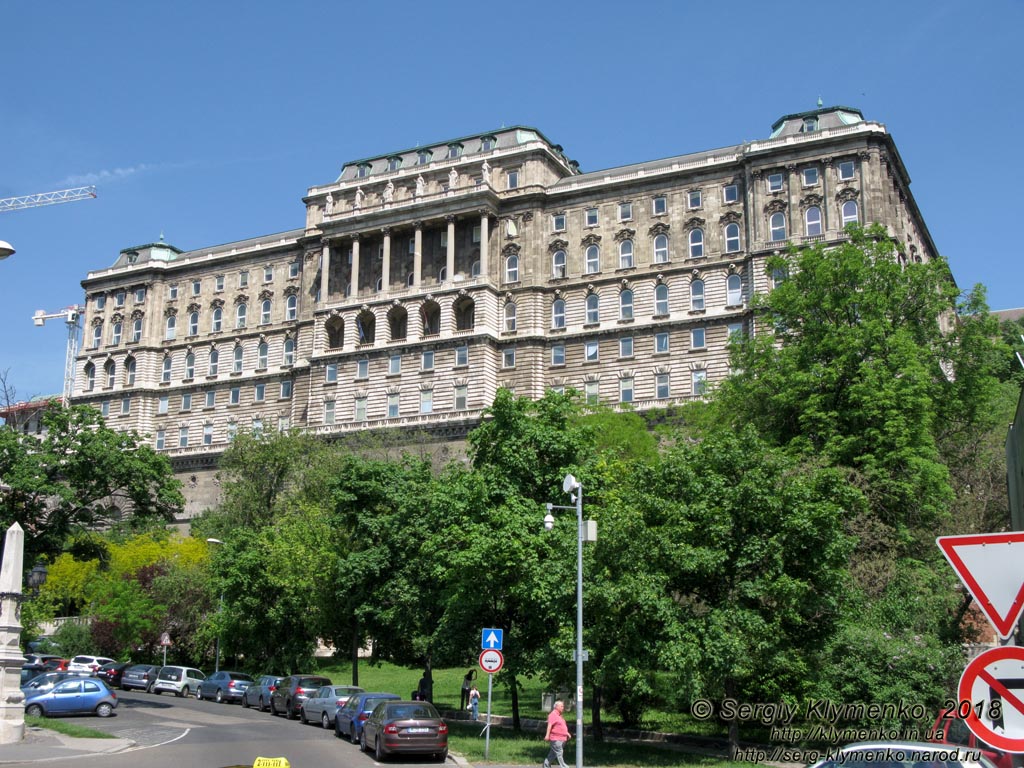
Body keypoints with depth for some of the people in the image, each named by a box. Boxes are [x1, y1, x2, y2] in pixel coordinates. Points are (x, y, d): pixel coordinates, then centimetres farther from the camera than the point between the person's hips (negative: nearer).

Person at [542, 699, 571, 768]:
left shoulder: (559, 715, 19)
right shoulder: (553, 715, -13)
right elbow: (549, 725, -21)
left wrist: (567, 733, 24)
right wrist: (547, 735, -28)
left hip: (561, 739, 10)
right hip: (556, 739, -10)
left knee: (552, 753, 15)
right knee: (559, 754, -7)